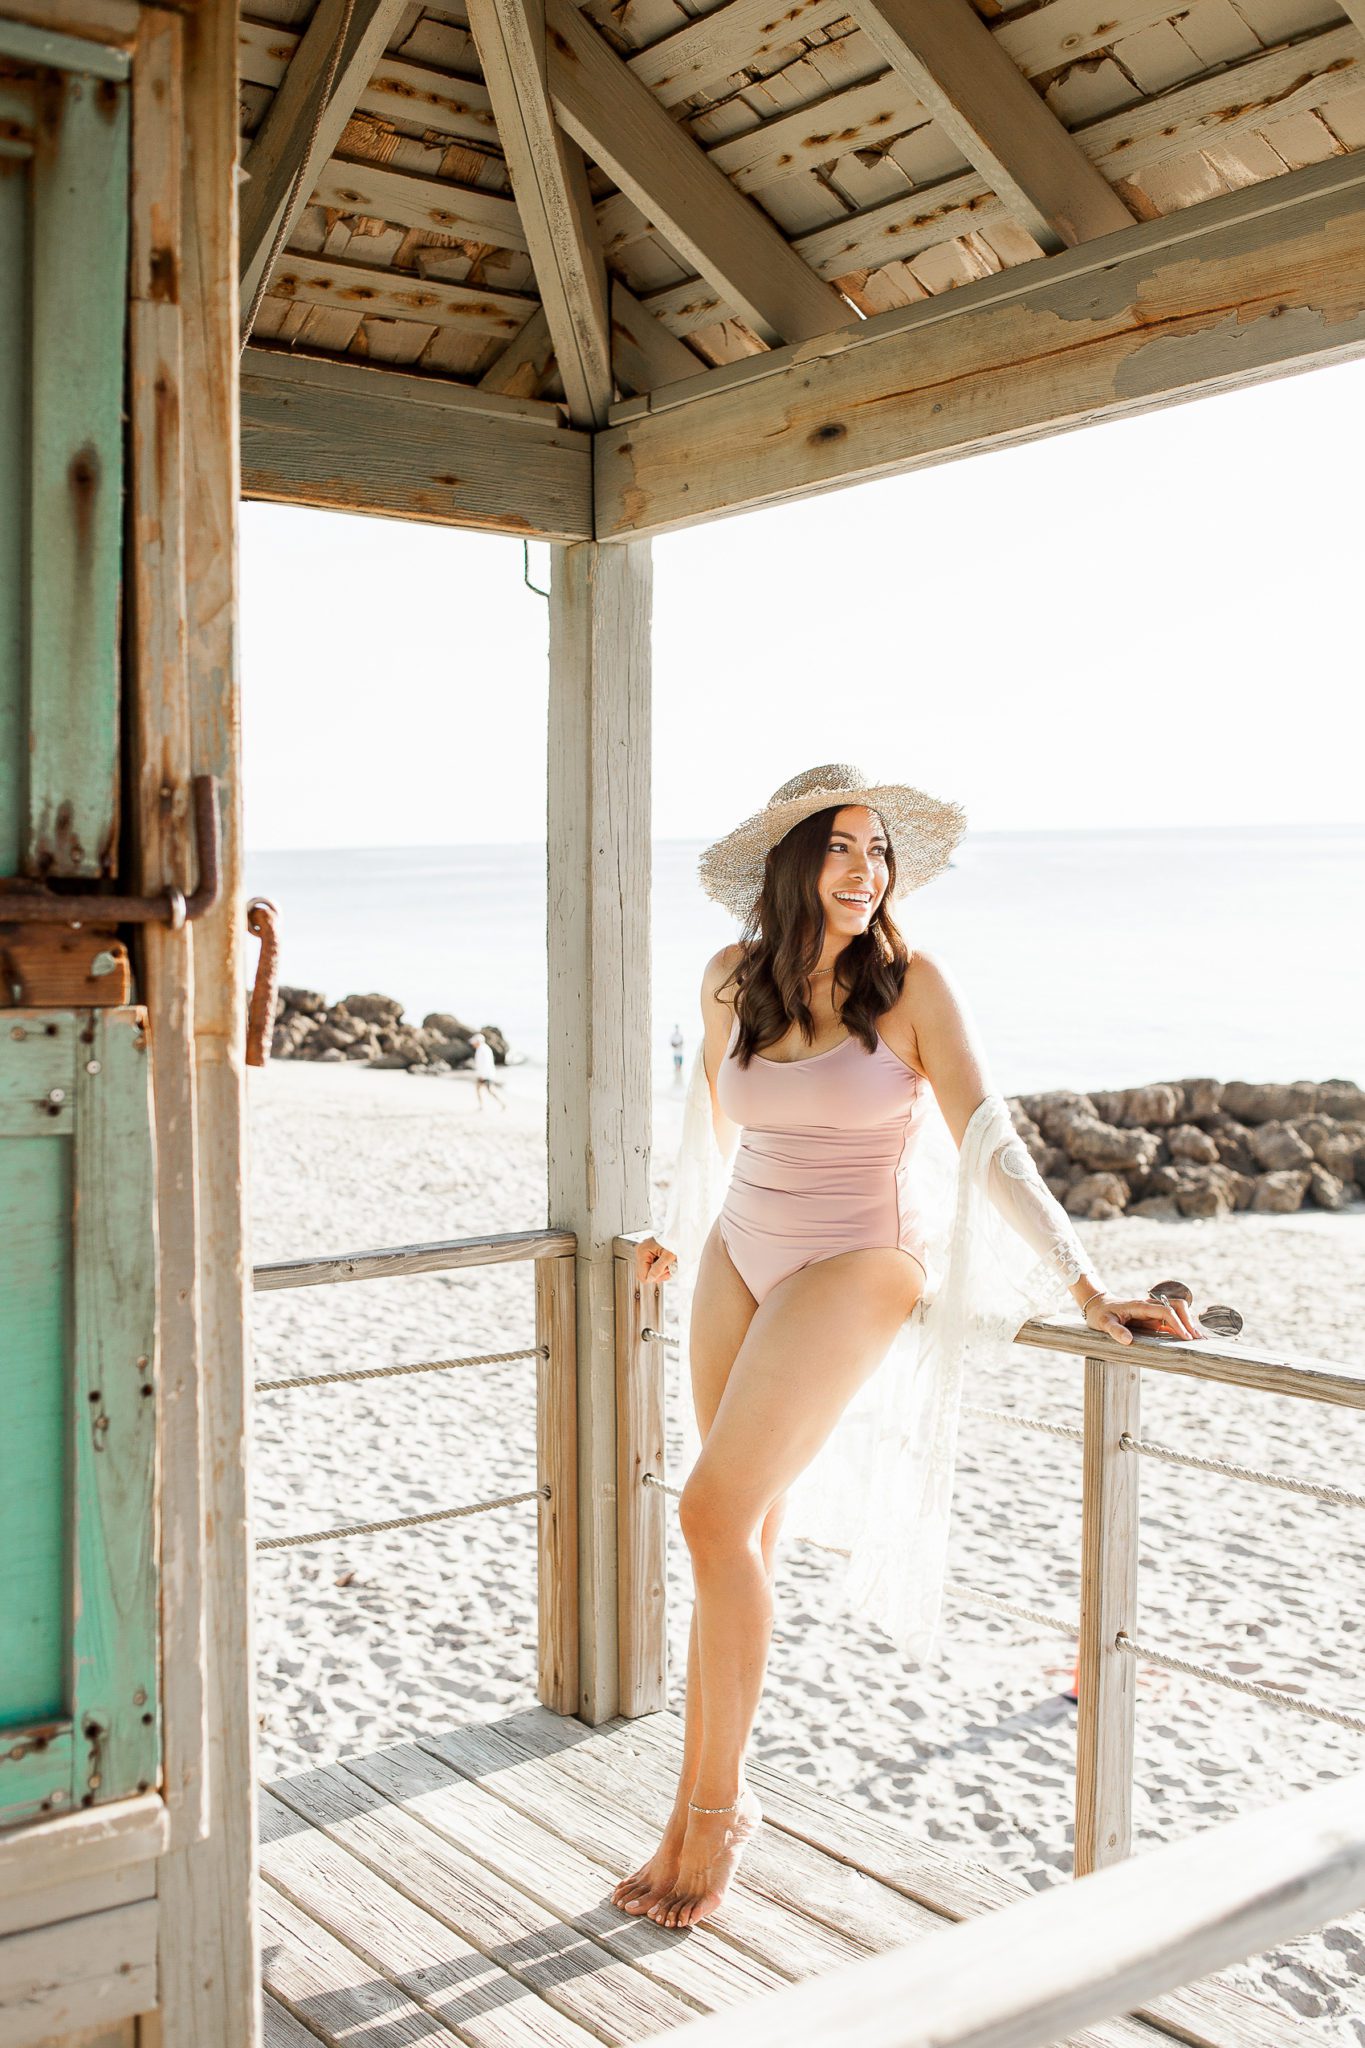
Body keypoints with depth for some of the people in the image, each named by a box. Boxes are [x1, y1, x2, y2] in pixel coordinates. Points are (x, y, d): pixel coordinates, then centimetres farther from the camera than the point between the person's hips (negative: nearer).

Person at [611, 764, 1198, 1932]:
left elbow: (986, 1141, -15)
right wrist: (679, 1233, 33)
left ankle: (718, 1804, 3)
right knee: (743, 1537, 9)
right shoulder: (732, 979, 3)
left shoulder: (912, 984, -10)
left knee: (715, 1515, -15)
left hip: (854, 1269, -5)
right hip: (741, 1263, 5)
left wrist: (1087, 1288, -22)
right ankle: (701, 1812, 22)